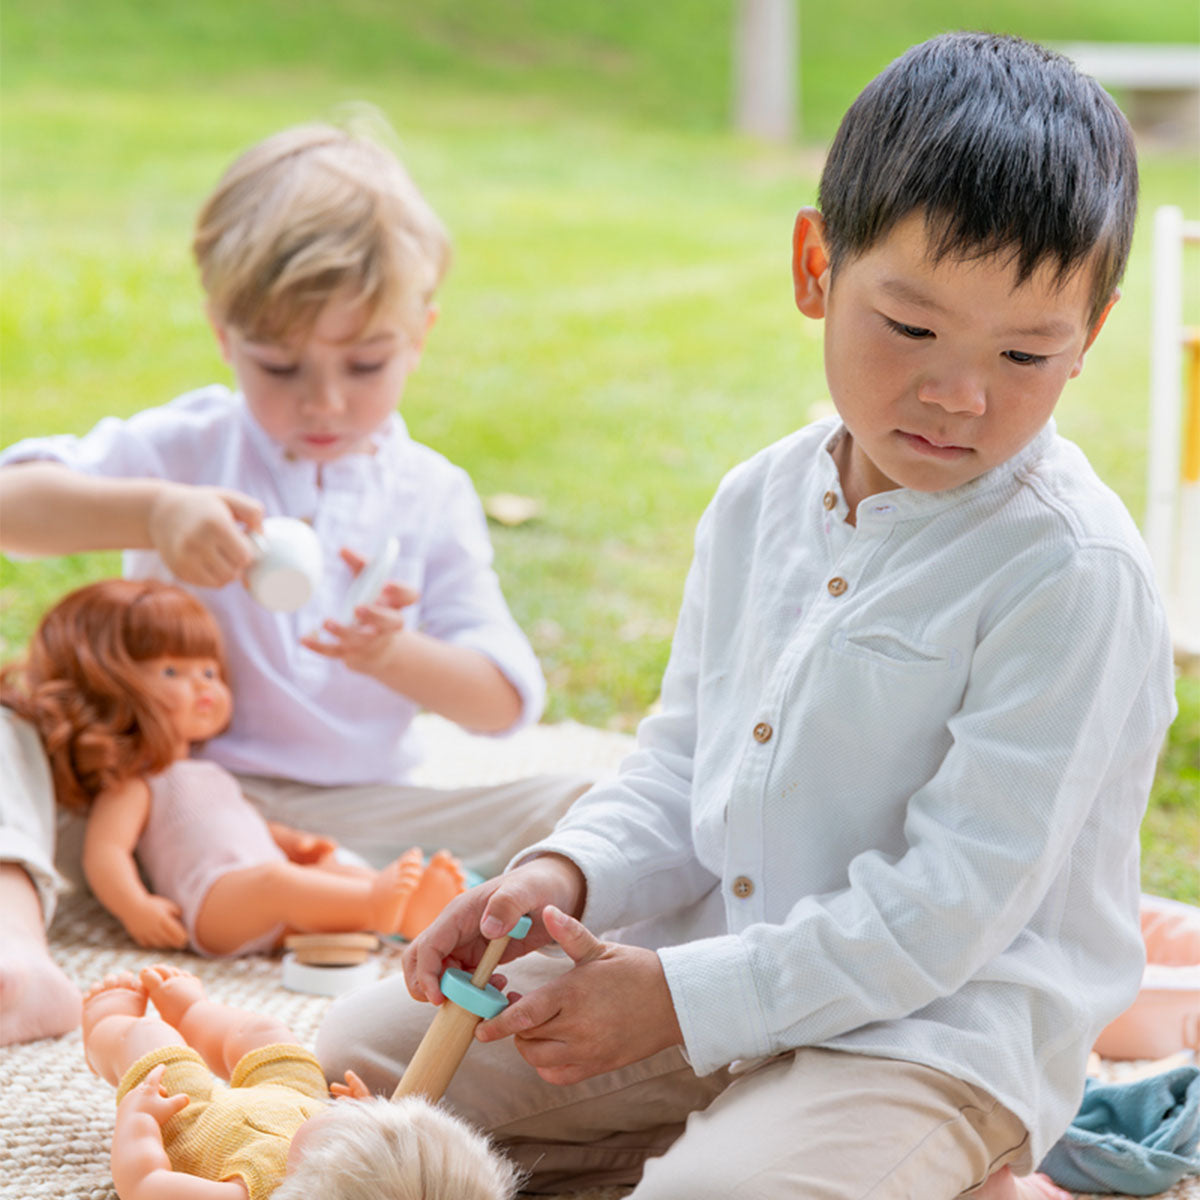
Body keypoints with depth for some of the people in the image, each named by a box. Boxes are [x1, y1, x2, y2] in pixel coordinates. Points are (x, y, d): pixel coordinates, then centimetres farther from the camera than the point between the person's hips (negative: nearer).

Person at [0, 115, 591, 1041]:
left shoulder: (431, 495, 6)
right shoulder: (187, 448, 2)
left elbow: (506, 700, -1)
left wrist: (397, 656, -22)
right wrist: (152, 512, -30)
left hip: (350, 814, 1)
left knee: (587, 803, -18)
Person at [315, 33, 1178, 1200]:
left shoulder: (1073, 574, -19)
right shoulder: (758, 503, 4)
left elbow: (955, 900, -21)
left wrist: (684, 997, -21)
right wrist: (562, 874, -7)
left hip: (934, 1028, -7)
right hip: (722, 965, 7)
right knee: (366, 1051, 5)